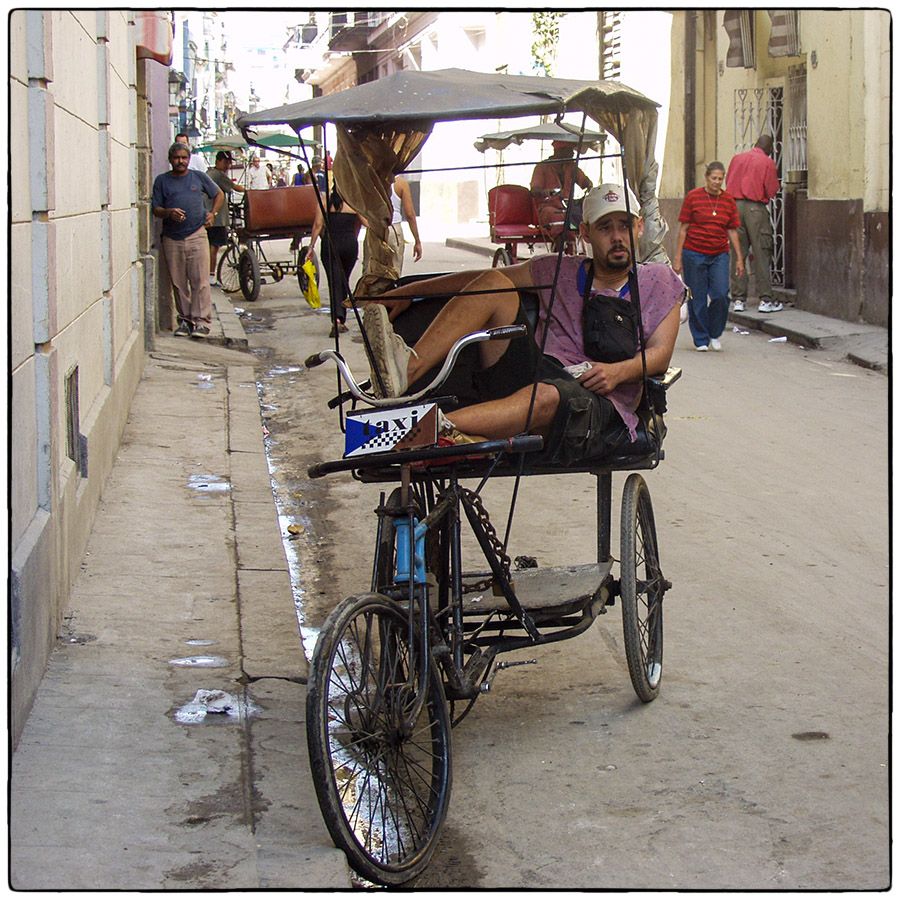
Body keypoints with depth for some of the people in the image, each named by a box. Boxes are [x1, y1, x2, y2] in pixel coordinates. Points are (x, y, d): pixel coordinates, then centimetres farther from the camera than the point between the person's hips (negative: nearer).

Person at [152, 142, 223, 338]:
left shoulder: (199, 177, 9)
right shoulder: (162, 180, 9)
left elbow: (219, 195, 22)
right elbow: (156, 209, 7)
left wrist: (212, 213, 7)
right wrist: (169, 212, -14)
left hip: (196, 235, -1)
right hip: (172, 239, 1)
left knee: (200, 281, -7)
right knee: (178, 283, 4)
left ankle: (201, 321, -7)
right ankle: (185, 319, 12)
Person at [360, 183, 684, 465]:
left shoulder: (658, 281, 16)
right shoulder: (559, 271, 21)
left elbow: (660, 353, 5)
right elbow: (482, 279, 15)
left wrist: (618, 371, -16)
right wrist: (408, 292, 6)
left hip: (599, 404, -3)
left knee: (550, 396, -41)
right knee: (494, 284, -13)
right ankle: (409, 369, -35)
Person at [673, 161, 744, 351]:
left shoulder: (729, 201, 7)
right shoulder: (693, 197, -1)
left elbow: (732, 231, 11)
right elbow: (683, 228, 1)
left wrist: (739, 258, 9)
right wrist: (678, 256, -2)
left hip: (719, 255, 2)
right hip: (694, 254, -2)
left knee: (720, 295, -11)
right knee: (697, 298, 1)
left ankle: (715, 334, 11)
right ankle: (701, 340, 14)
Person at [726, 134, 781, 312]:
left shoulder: (737, 158, 9)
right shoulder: (768, 162, -3)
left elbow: (727, 182, 15)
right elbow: (771, 191, -4)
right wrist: (778, 185, 16)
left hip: (735, 205, 4)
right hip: (756, 208, -4)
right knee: (762, 254, 0)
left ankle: (738, 299, 6)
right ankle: (765, 299, -2)